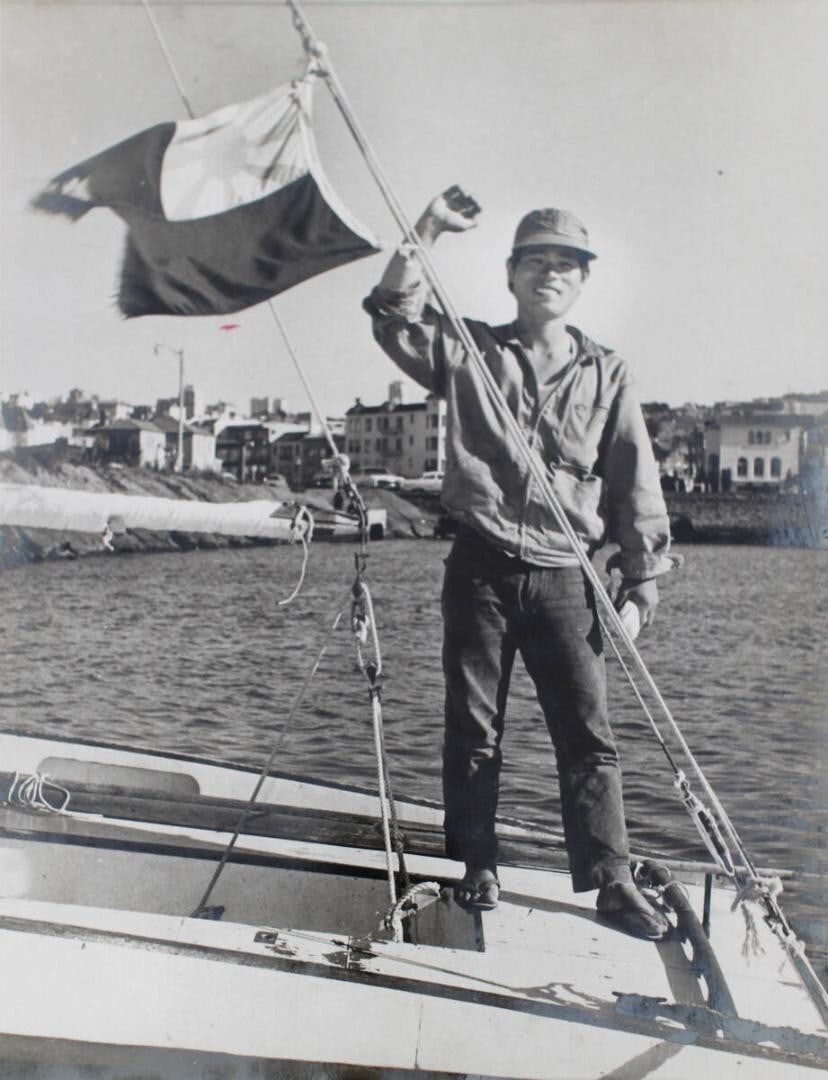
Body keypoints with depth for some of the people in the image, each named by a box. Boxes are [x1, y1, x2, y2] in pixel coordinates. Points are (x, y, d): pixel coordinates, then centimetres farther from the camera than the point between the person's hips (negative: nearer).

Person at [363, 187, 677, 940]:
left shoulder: (606, 373, 8)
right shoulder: (470, 350, 8)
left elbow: (637, 485, 5)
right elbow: (394, 319, -5)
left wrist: (641, 583, -1)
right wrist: (427, 232, -12)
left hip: (563, 577, 0)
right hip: (480, 567, 0)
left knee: (589, 735, 0)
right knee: (474, 730, 8)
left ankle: (612, 882, 10)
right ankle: (476, 869, 23)